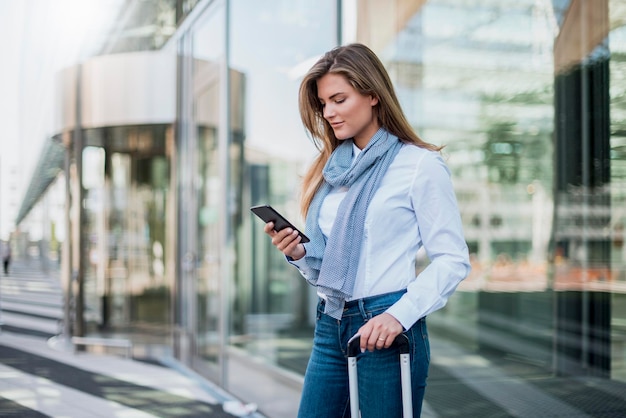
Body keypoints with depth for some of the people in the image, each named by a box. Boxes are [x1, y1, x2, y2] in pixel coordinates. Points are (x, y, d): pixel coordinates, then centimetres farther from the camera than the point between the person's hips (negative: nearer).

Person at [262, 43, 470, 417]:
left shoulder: (420, 165, -6)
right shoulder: (330, 168, 14)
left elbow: (453, 259, -9)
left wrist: (399, 316, -19)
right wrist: (299, 253, -2)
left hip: (385, 329, -5)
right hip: (330, 326, 6)